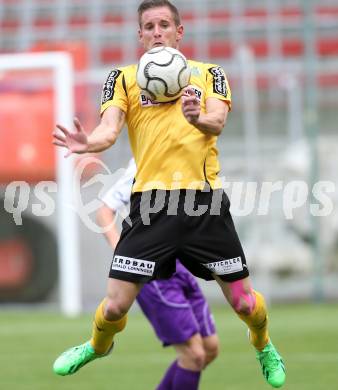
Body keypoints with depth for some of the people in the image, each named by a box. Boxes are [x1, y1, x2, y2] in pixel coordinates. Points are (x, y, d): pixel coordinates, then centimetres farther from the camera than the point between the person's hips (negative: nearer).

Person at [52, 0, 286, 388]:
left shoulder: (208, 73, 10)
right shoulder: (124, 78, 9)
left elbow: (217, 122, -7)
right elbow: (110, 129, -6)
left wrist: (198, 118, -31)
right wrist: (89, 142, -29)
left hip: (204, 198, 0)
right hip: (151, 201, 0)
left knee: (244, 301, 3)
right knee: (115, 305, -5)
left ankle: (264, 346, 38)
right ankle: (98, 345, 31)